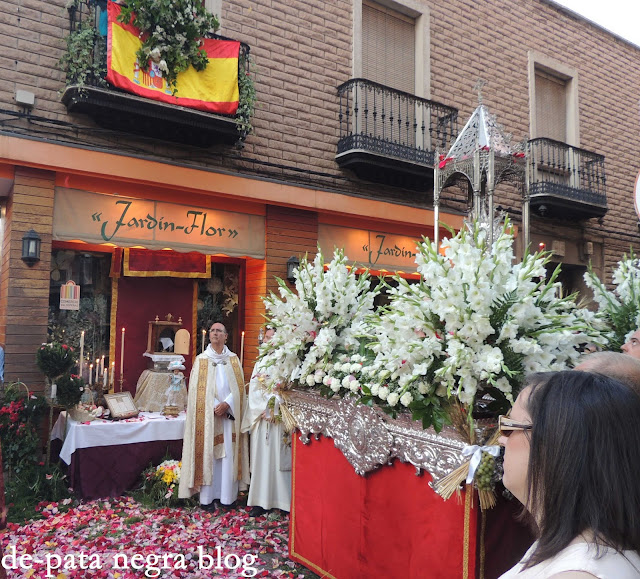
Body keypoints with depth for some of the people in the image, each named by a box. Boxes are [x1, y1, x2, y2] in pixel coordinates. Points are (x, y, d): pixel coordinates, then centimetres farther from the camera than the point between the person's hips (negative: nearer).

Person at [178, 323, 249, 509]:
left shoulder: (233, 359, 8)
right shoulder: (201, 360, 4)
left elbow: (239, 387, 2)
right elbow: (198, 389, -2)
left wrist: (227, 404, -13)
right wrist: (214, 407, -13)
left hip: (230, 414, 1)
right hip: (207, 415, -1)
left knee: (229, 454, 1)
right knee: (208, 453, -1)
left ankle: (227, 495, 9)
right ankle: (207, 496, 6)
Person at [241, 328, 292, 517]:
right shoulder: (260, 364, 13)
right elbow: (253, 390, 7)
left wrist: (274, 409, -13)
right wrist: (263, 409, -7)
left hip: (281, 418, -3)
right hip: (261, 419, 4)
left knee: (280, 457, -1)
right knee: (261, 457, 3)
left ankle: (284, 499, 7)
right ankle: (261, 501, 8)